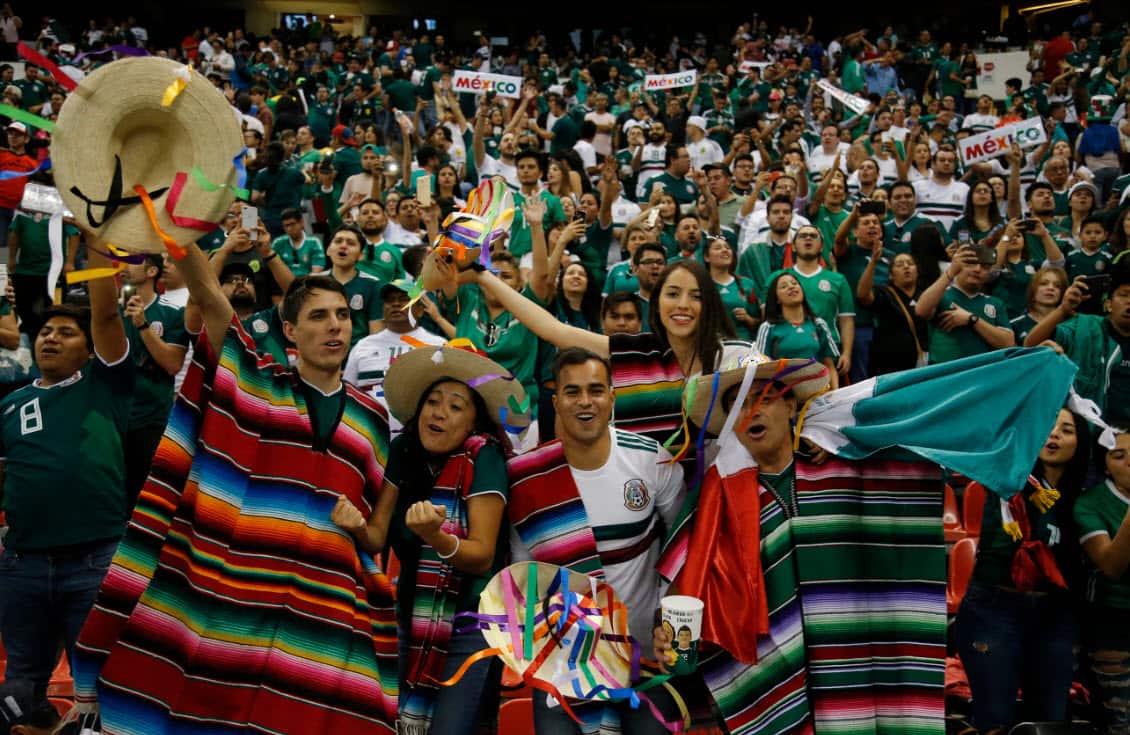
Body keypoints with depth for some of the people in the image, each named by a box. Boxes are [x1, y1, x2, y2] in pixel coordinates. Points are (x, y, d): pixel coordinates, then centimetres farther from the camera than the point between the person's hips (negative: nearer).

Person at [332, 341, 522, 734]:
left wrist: (436, 537, -38)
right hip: (409, 618, 5)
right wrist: (357, 526, -25)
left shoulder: (484, 457, -16)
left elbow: (483, 557, -19)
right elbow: (377, 537, -2)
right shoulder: (404, 450, -2)